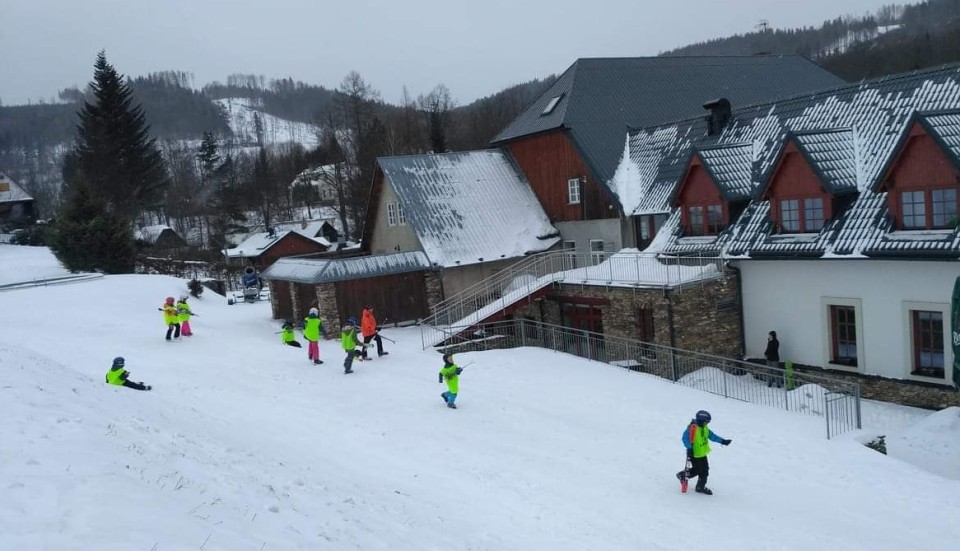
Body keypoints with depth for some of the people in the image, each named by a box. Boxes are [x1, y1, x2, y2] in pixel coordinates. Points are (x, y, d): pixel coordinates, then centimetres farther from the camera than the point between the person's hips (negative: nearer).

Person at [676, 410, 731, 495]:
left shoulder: (705, 428, 6)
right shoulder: (693, 428, -23)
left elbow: (712, 435, 18)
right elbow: (685, 438, -25)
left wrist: (722, 441, 15)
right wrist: (689, 448, -31)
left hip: (703, 454, 9)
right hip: (694, 454, -9)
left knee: (705, 470, 12)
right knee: (697, 470, -2)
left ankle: (701, 487, 26)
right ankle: (683, 475, 22)